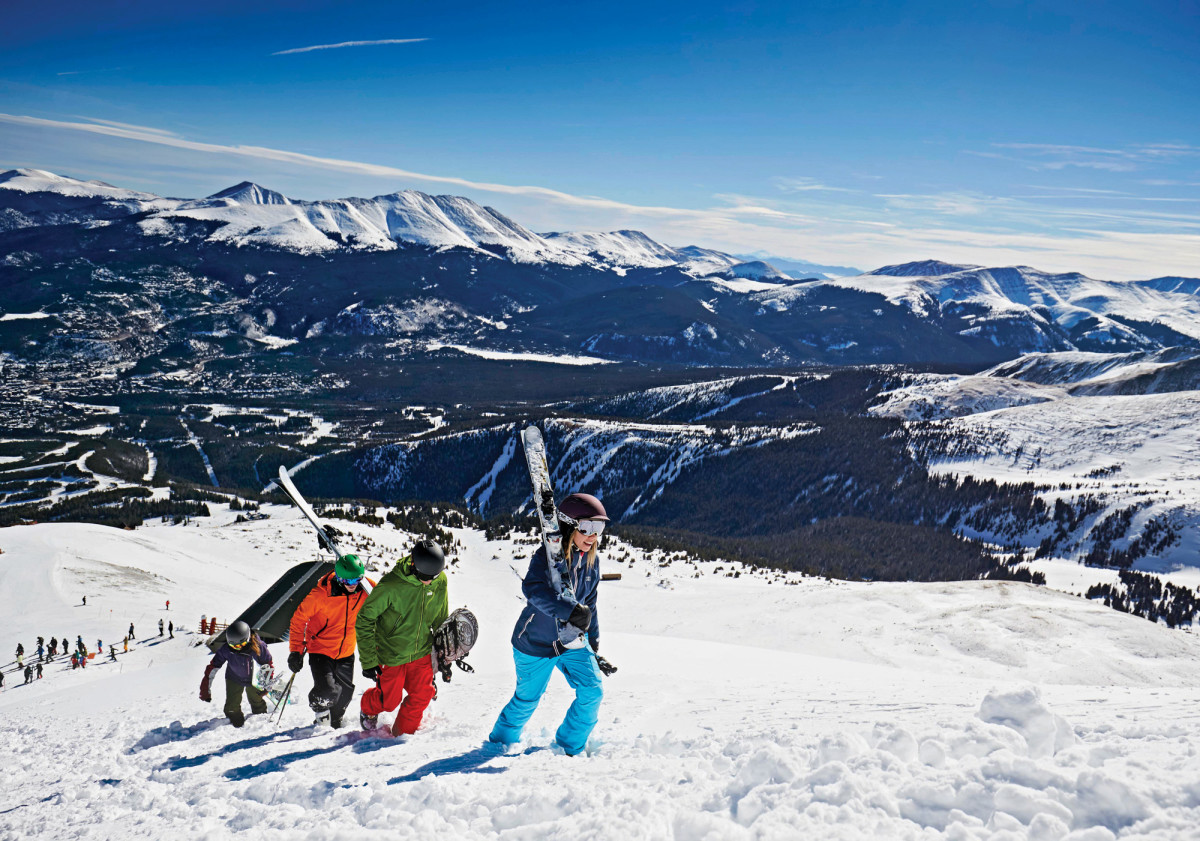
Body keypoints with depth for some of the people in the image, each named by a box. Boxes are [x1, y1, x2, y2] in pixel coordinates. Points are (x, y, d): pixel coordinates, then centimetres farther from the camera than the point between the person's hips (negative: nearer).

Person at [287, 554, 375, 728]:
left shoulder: (365, 589, -14)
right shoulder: (321, 594, -24)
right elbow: (299, 618, -12)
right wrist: (296, 651, -15)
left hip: (346, 652, 4)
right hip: (321, 649, -4)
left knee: (345, 692, 12)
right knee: (326, 691, -17)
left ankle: (335, 721, 42)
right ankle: (321, 715, 17)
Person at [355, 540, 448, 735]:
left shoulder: (440, 581, -11)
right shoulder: (391, 585, -27)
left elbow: (441, 619, 7)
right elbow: (364, 619, -18)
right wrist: (368, 661, -18)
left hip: (422, 653, 4)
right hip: (391, 654, -4)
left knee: (422, 695, -2)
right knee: (389, 701, 8)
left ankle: (404, 732, 25)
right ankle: (367, 707, 43)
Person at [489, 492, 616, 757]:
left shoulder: (591, 562, 1)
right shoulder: (549, 556, -21)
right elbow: (534, 589, -40)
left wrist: (594, 650, 14)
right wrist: (570, 610, -51)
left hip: (573, 643, 5)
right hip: (535, 644, -5)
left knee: (592, 692, -9)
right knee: (527, 700, 10)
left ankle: (570, 747, 12)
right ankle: (501, 741, 38)